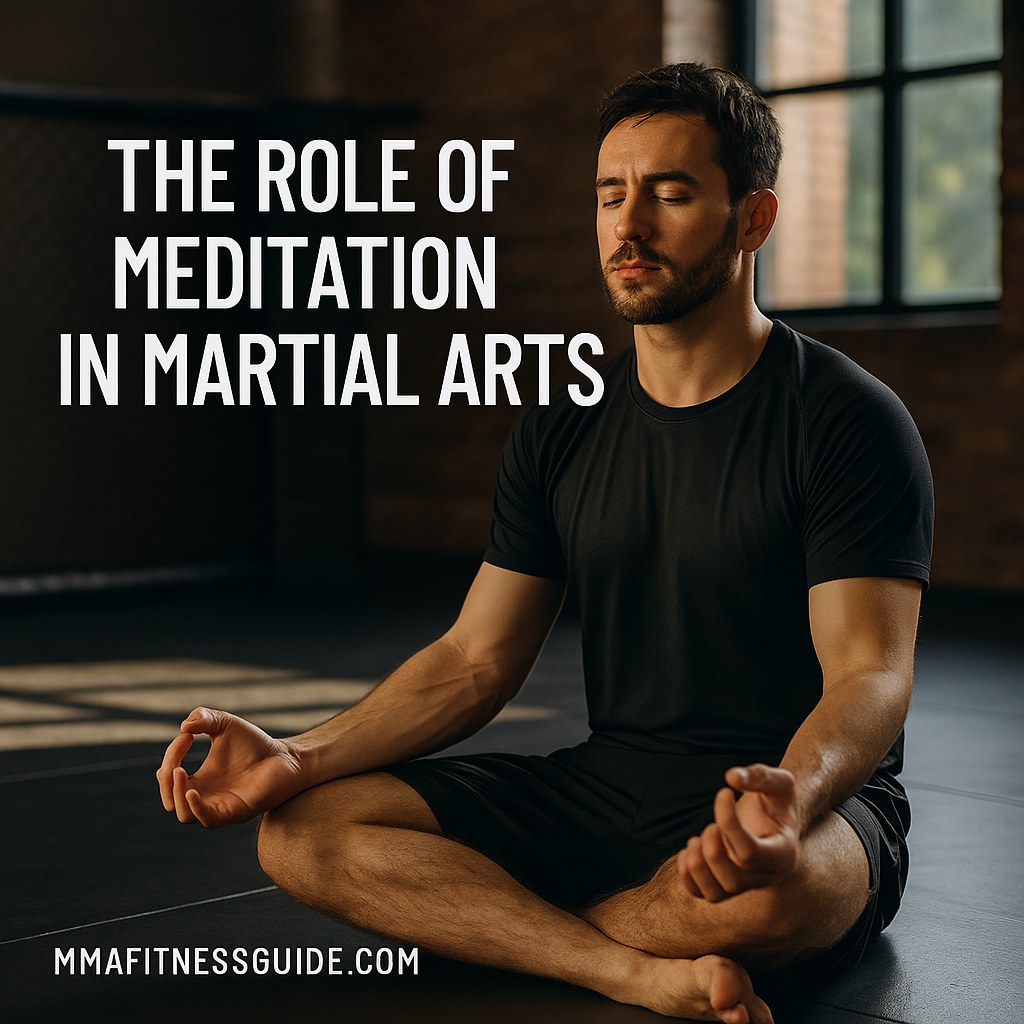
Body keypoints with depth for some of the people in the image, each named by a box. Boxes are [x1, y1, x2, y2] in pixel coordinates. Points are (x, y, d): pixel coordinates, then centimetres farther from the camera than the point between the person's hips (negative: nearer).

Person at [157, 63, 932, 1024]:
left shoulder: (850, 421, -8)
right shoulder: (561, 430, 8)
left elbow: (872, 676, -16)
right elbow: (476, 660, 7)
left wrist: (791, 800, -40)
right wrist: (301, 758, -9)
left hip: (817, 802, -5)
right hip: (604, 786, 5)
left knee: (766, 884, -43)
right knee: (303, 832, -14)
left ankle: (498, 924, -12)